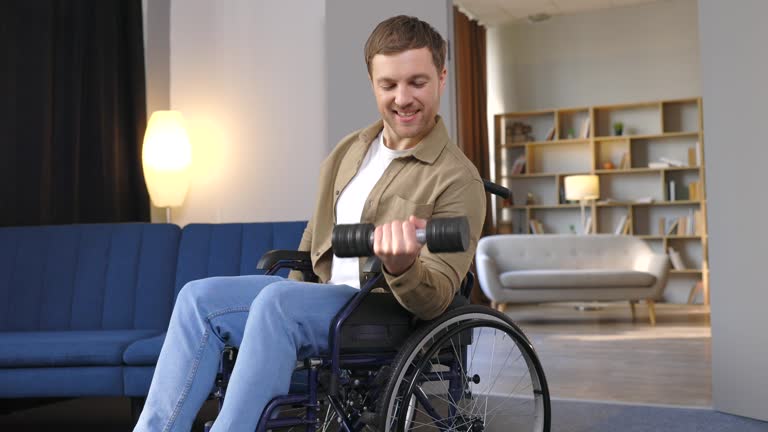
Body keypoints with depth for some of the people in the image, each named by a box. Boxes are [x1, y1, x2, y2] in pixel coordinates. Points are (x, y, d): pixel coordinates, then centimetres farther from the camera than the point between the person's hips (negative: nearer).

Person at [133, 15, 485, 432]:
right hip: (321, 297, 7)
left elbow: (435, 299, -19)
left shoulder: (458, 180, -11)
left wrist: (402, 267, -39)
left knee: (277, 300, -33)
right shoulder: (348, 151, 10)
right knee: (199, 296, -12)